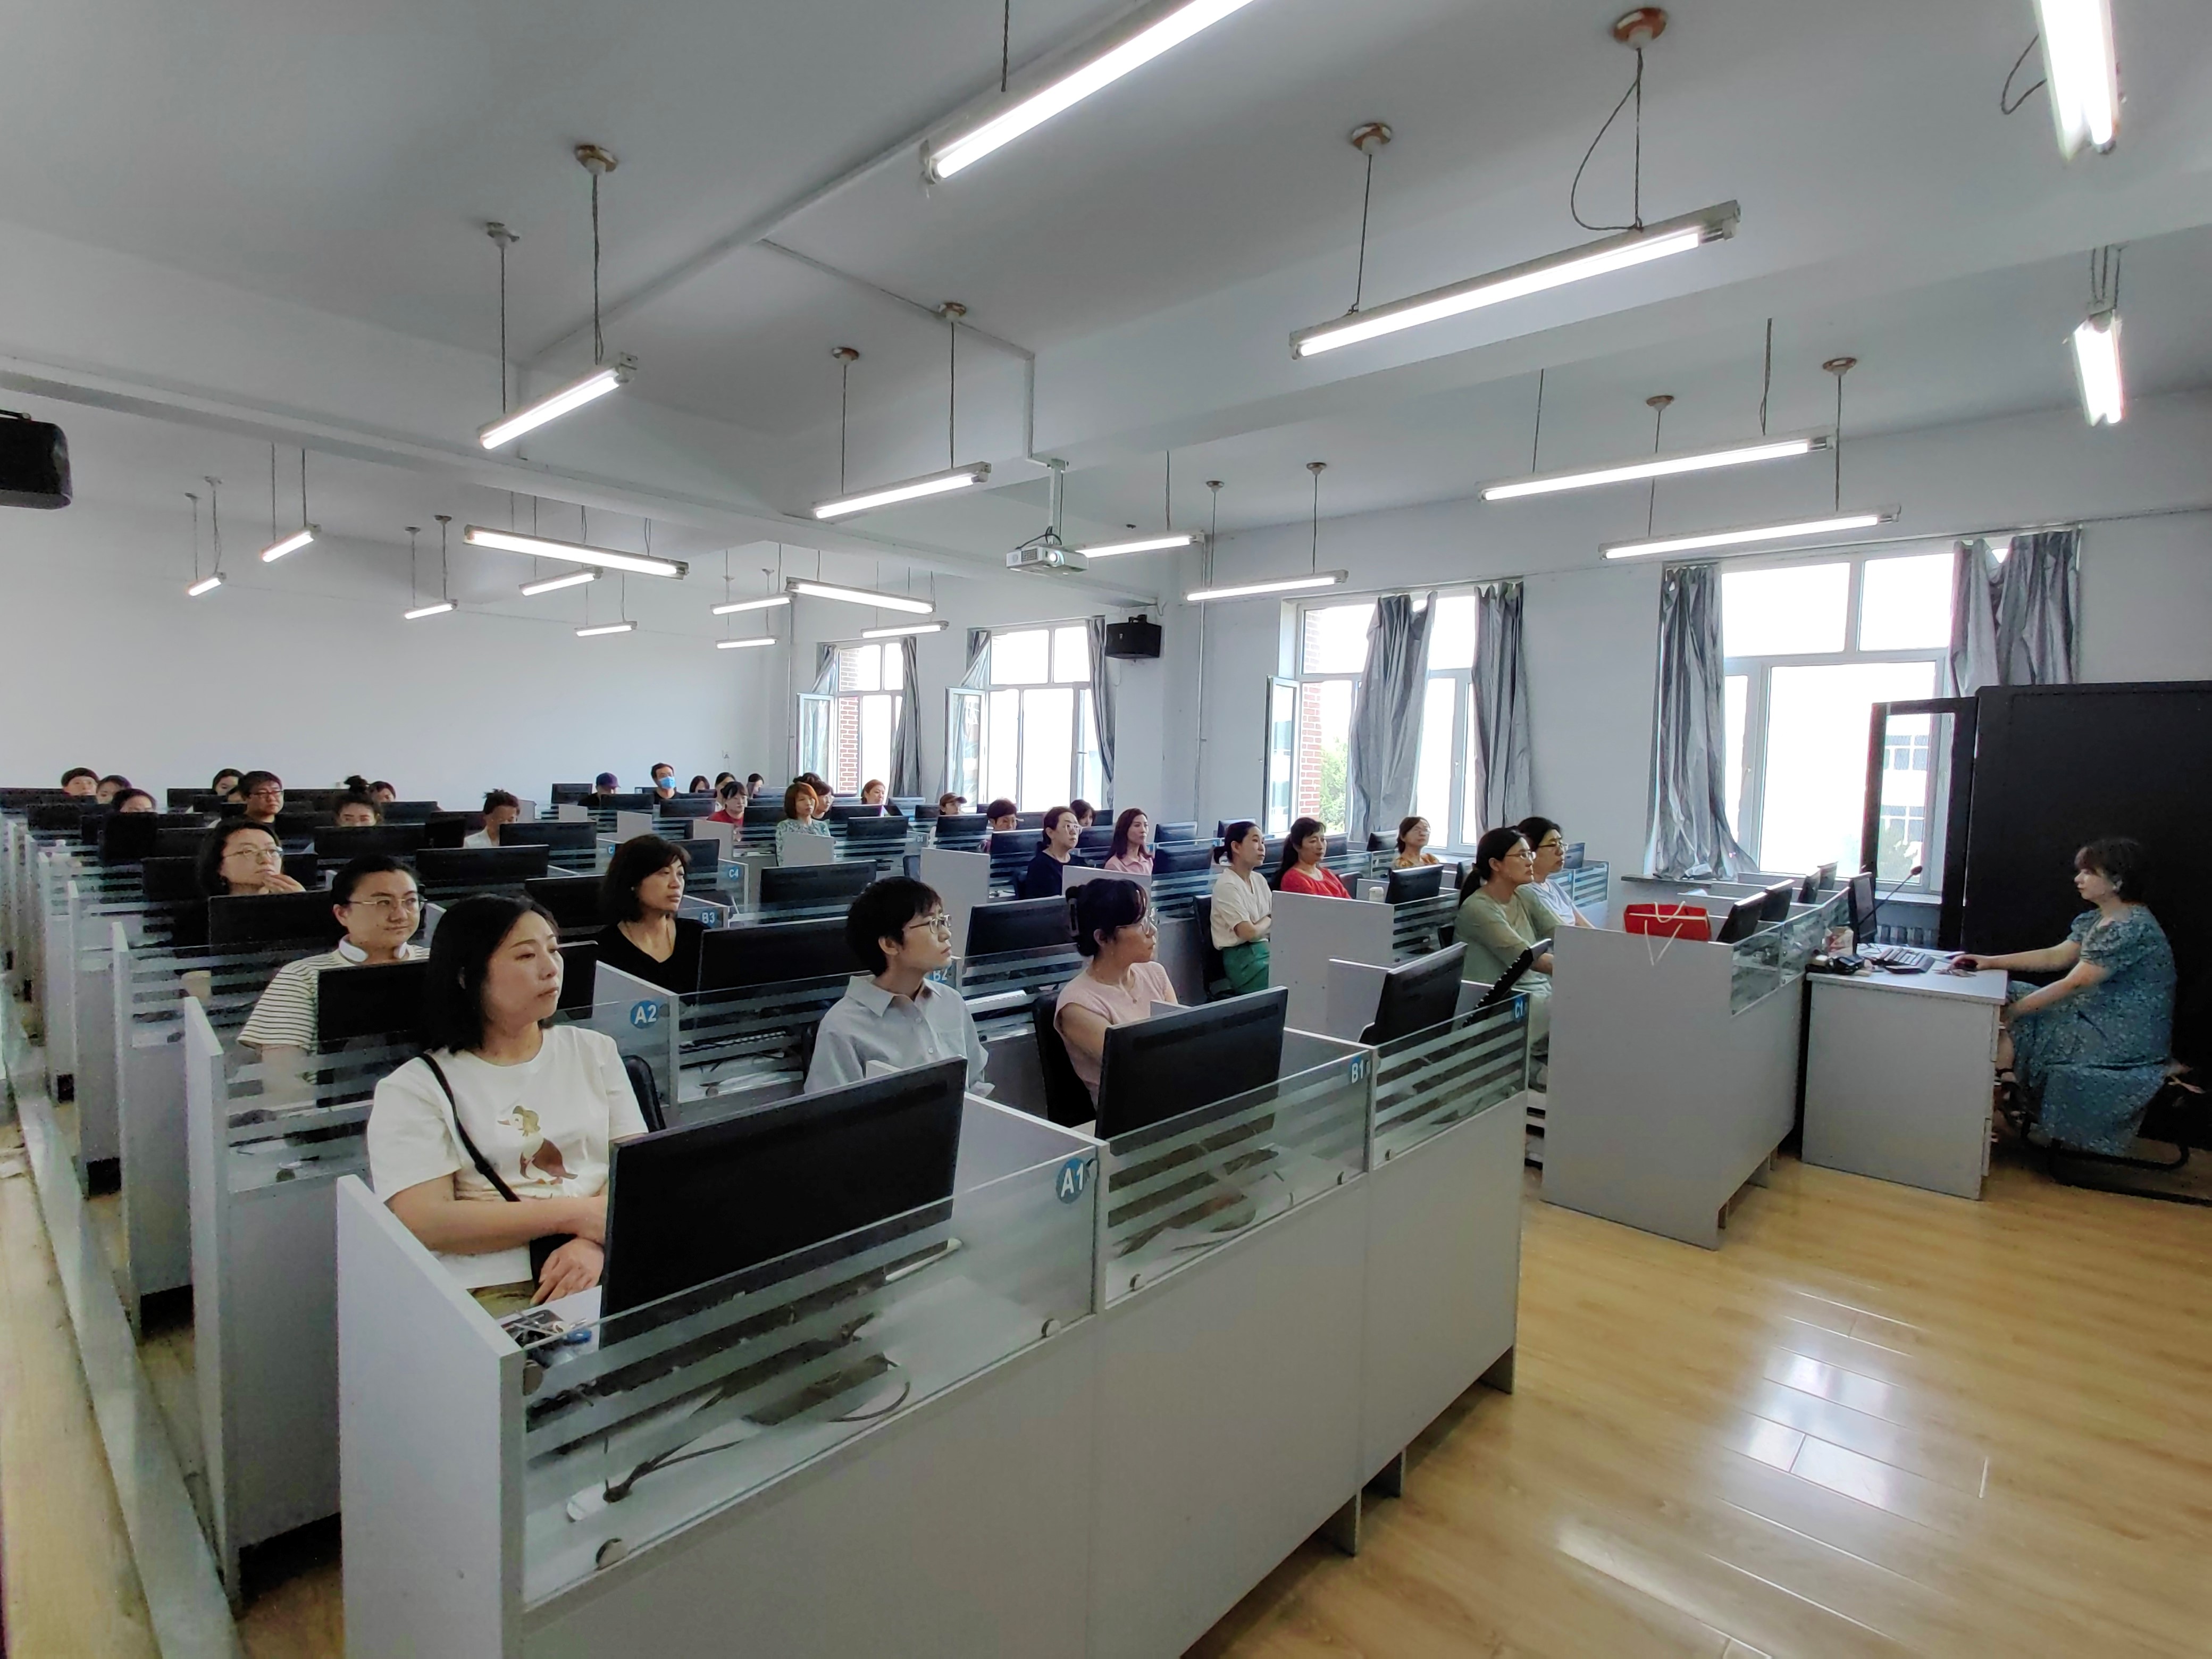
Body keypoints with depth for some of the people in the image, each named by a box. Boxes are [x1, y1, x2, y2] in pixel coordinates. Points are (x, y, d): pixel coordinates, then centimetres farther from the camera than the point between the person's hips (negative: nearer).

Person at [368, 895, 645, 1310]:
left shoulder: (595, 1051, 13)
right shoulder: (413, 1089, 3)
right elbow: (425, 1223, -7)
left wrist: (594, 1243, -14)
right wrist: (577, 1214, -12)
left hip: (607, 1265, 3)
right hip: (492, 1287, -2)